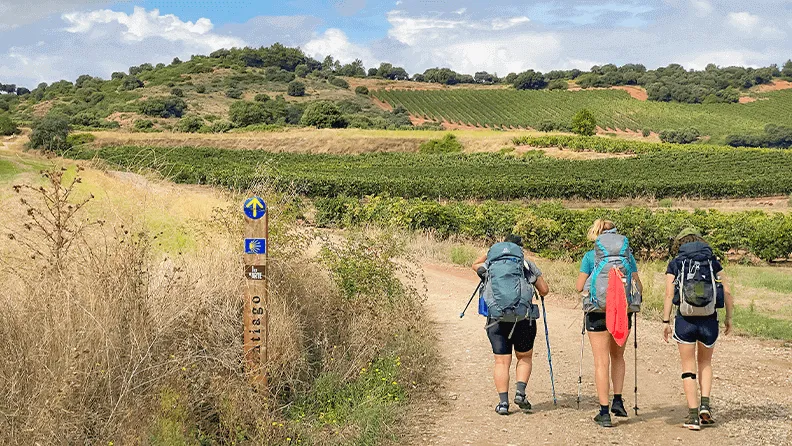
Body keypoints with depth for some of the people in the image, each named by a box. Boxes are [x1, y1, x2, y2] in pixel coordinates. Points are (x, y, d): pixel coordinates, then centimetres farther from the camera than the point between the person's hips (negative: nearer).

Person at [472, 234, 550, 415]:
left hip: (496, 320, 1)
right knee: (525, 358, 18)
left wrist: (490, 252, 28)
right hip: (523, 319, -1)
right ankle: (520, 392, 2)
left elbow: (475, 265, 28)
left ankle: (503, 402, 1)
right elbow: (544, 290, 7)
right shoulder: (528, 265, 3)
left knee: (502, 362, 6)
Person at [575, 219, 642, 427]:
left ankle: (604, 411, 0)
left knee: (601, 362, 1)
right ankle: (618, 401, 17)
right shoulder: (627, 255, 3)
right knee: (618, 356, 23)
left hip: (598, 311, -2)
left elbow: (579, 287, 0)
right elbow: (638, 286, 5)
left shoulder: (590, 256, -2)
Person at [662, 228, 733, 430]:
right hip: (709, 321, 2)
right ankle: (705, 405, 8)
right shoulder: (713, 262, 8)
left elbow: (669, 295, -5)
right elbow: (727, 293, 3)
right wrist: (729, 318, 12)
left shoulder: (675, 264, 4)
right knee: (705, 363, 23)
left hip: (685, 321, -1)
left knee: (688, 367, 9)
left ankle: (693, 416, 3)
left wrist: (666, 321, -1)